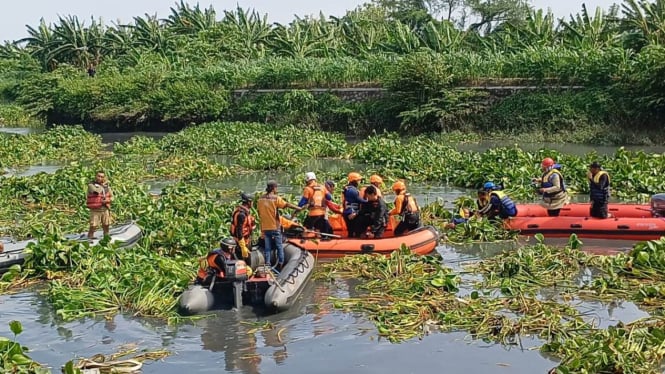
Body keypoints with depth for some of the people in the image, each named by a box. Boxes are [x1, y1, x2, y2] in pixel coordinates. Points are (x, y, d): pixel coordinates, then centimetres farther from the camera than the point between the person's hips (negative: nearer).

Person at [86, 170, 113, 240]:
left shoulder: (106, 186, 7)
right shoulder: (91, 185, -7)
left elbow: (111, 197, 10)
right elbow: (97, 191, -25)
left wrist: (107, 201, -12)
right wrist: (103, 184, -9)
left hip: (105, 209, 4)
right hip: (95, 210, -4)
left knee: (106, 226, 10)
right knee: (93, 226, -8)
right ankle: (90, 237, 4)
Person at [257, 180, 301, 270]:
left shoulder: (261, 199, 3)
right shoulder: (276, 198, -13)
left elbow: (259, 212, 10)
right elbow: (287, 205, -14)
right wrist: (298, 208, -8)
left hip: (265, 227, 5)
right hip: (275, 227, -4)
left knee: (267, 247, 10)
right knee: (279, 246, 6)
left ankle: (267, 263, 7)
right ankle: (280, 263, 6)